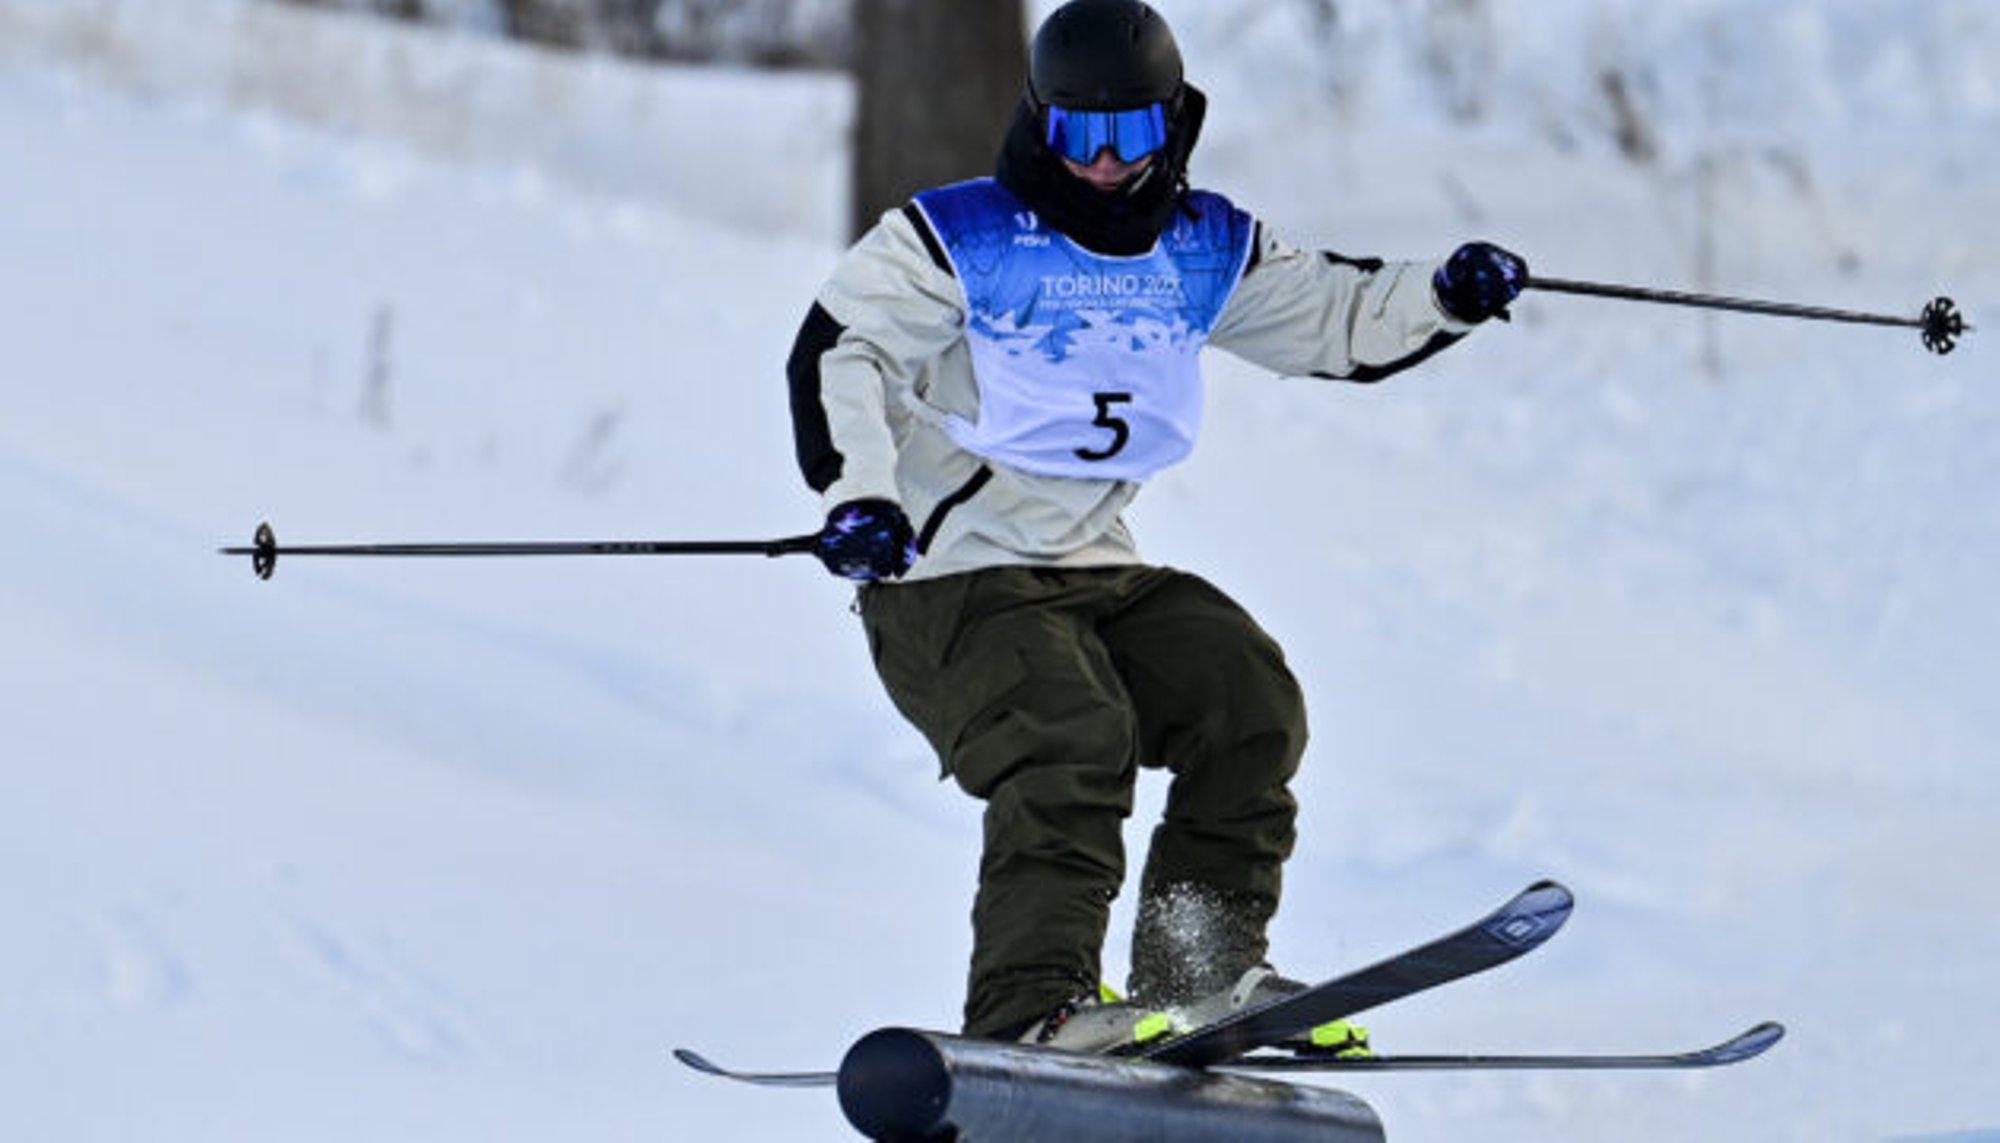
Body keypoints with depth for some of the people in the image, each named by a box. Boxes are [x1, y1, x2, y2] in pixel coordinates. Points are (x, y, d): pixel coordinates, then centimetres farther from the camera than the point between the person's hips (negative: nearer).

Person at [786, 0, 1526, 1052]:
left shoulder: (1205, 252, 9)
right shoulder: (956, 242, -6)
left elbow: (1333, 321, 17)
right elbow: (836, 356, -11)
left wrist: (1446, 296, -4)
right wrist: (856, 497, -27)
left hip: (1100, 571, 6)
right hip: (948, 578, -6)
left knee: (1250, 703, -10)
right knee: (1071, 739, -28)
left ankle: (1201, 973, 0)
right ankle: (1026, 1012, -34)